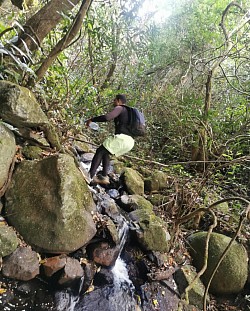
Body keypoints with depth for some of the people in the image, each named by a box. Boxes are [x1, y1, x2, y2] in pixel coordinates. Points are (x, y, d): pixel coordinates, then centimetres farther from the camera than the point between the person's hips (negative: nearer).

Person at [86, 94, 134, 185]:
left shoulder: (119, 108, 1)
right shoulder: (128, 112, 28)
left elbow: (107, 117, -15)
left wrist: (92, 119, -5)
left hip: (122, 138, -9)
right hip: (130, 141, 9)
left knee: (100, 151, -3)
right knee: (105, 153, 19)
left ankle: (90, 175, -11)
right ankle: (104, 176, 9)